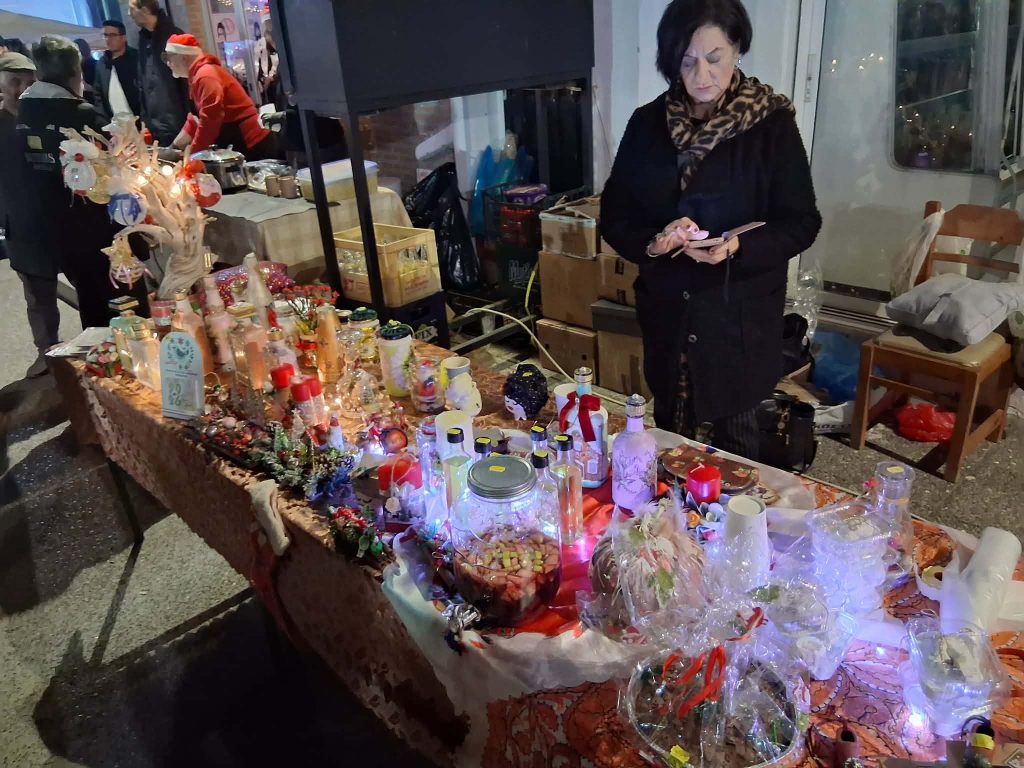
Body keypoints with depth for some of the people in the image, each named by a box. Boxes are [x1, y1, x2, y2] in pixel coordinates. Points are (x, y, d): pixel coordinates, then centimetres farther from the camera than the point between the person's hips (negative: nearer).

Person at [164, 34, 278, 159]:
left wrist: (191, 155, -15)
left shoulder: (205, 76, -17)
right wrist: (174, 147, 18)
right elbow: (196, 119, 20)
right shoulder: (198, 75, 16)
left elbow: (209, 122, -23)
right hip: (240, 144, 10)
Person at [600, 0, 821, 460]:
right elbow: (614, 217, 2)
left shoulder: (772, 124, -8)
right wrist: (653, 244, -19)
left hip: (741, 311, -2)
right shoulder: (648, 123, 0)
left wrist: (739, 248, -25)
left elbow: (801, 222, -6)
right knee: (668, 435, 16)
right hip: (667, 309, 3)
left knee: (733, 436, 11)